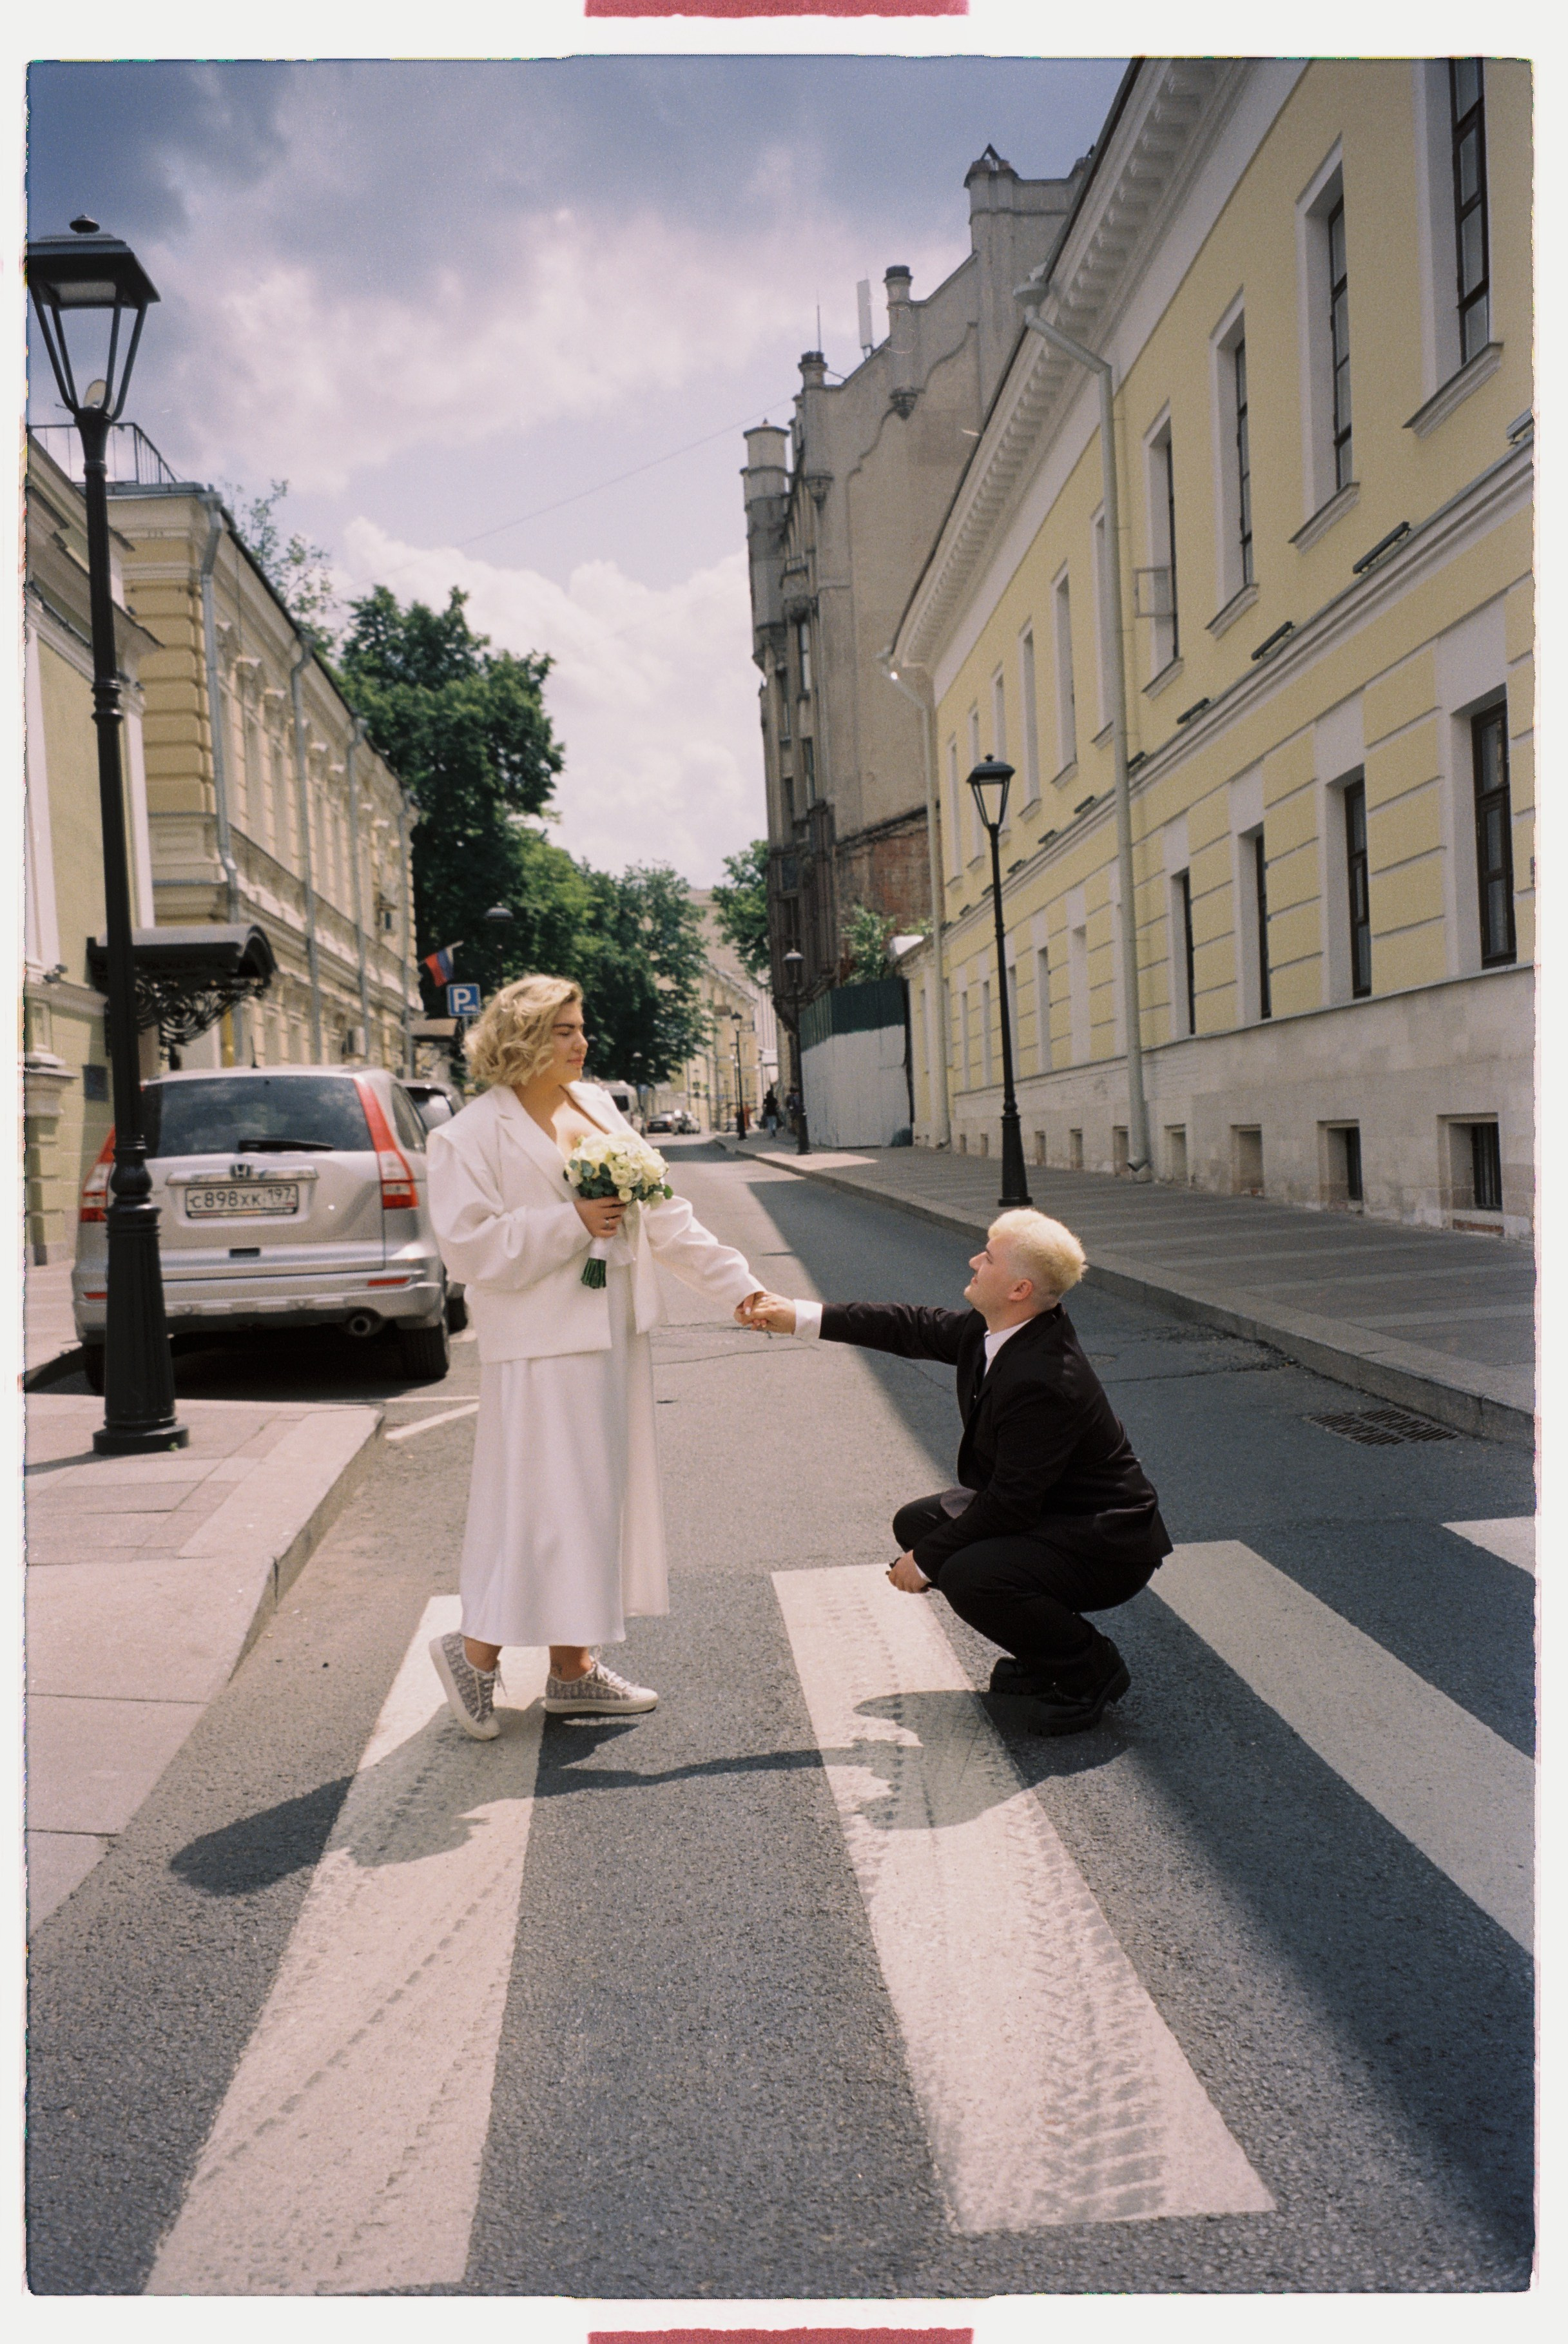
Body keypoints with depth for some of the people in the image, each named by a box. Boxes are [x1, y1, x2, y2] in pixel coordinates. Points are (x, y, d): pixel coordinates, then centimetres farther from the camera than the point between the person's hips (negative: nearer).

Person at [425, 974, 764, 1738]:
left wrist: (736, 1282, 10)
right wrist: (569, 1223, -20)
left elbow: (662, 1214, 14)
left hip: (613, 1337, 8)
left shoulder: (598, 1109, 12)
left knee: (603, 1497, 11)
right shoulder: (471, 1137, -9)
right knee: (543, 1502, -6)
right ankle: (475, 1648, 14)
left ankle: (573, 1668, 22)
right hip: (540, 1348, -8)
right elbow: (467, 1245, -16)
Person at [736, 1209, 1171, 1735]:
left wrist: (927, 1561, -16)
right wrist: (801, 1317, 4)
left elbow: (1010, 1504, -27)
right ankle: (1045, 1652, 17)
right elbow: (916, 1328, 6)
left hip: (1105, 1544, -10)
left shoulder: (1045, 1382, -32)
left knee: (969, 1574, -30)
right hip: (1045, 1511, 10)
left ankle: (1091, 1669, -3)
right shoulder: (990, 1328, -5)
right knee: (917, 1523, 9)